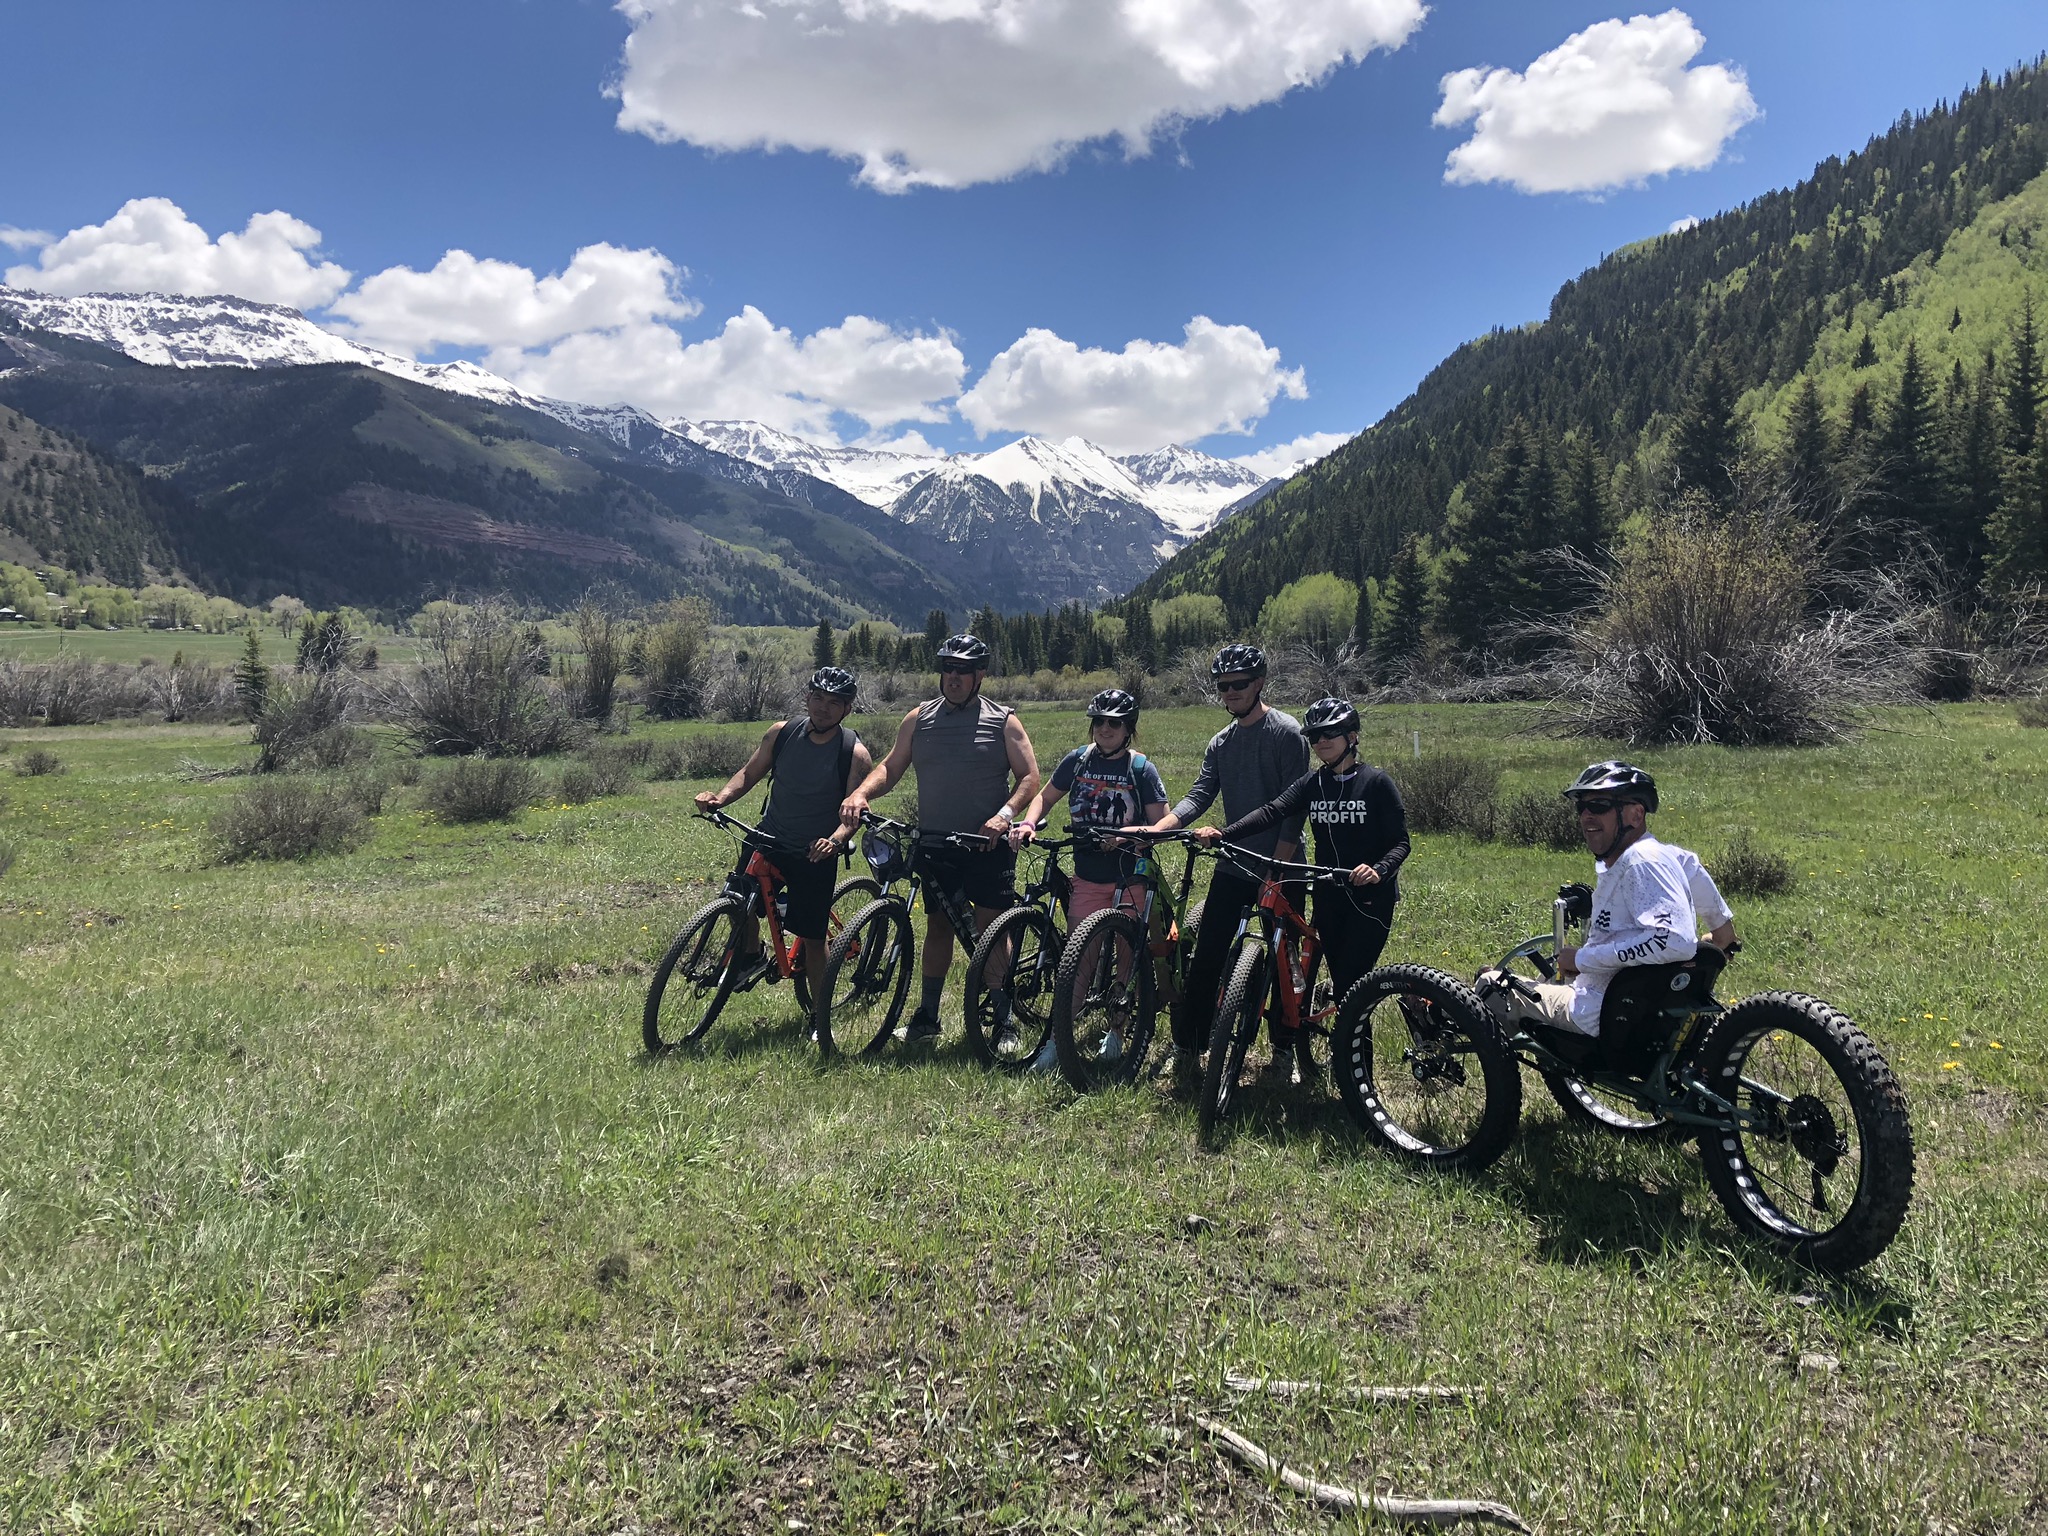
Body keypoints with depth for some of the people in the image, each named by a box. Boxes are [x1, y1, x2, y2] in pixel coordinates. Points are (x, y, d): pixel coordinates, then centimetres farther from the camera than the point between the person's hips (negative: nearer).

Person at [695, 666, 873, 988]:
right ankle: (752, 954, 26)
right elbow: (749, 773, 4)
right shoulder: (782, 733, -4)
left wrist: (835, 840, -36)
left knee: (813, 938, 2)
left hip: (815, 854, -3)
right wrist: (720, 796, -16)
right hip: (768, 840, 3)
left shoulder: (854, 753, -13)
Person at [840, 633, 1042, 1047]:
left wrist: (1004, 814, -19)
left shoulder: (1004, 722, 1)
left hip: (988, 845, -3)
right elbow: (890, 767, 8)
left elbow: (1029, 777, -2)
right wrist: (860, 793, -12)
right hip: (934, 845, 3)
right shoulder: (918, 719, 9)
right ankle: (927, 1016, 17)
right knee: (938, 925, 10)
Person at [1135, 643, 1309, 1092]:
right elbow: (1200, 795, 3)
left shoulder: (1286, 732, -9)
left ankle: (1285, 1051, 22)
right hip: (1233, 867, 5)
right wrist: (1154, 828, -14)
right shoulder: (1220, 743, 11)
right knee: (1205, 961, 0)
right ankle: (1188, 1051, 5)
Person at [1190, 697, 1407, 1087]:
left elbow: (1400, 842, -8)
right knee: (1341, 984, 8)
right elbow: (1272, 811, -11)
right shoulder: (1311, 785, 5)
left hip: (1371, 896, -4)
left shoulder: (1376, 783, -7)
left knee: (1351, 985, -8)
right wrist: (1222, 833, -28)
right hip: (1329, 896, 4)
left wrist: (1378, 870, -30)